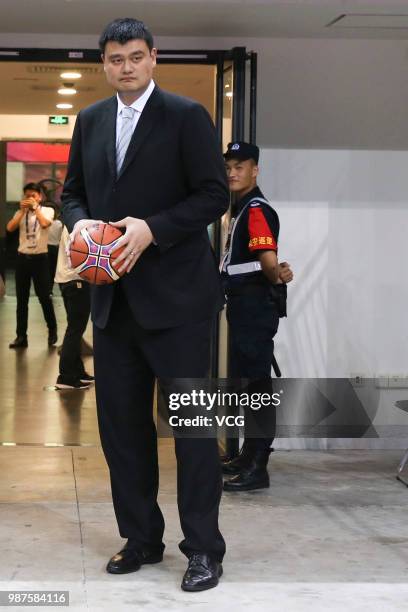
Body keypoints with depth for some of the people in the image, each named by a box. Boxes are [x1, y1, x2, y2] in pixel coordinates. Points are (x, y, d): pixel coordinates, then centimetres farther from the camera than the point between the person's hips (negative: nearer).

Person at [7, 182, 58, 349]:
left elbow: (44, 224, -20)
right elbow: (10, 228, -8)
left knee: (44, 296, -1)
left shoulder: (47, 210, 1)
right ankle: (21, 336, 10)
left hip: (39, 258, -3)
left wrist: (35, 207, -12)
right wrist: (23, 210, -10)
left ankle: (52, 330, 18)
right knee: (22, 299, 5)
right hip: (22, 258, 3)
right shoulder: (20, 213, 9)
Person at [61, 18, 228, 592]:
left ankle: (203, 548, 8)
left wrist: (151, 229, -19)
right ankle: (141, 537, 24)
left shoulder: (186, 116, -5)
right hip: (114, 298, 6)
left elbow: (215, 195, -9)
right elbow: (73, 192, 18)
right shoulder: (90, 121, 12)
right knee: (120, 421, 11)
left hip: (176, 296, -6)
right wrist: (79, 222, -5)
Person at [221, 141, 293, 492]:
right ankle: (249, 456, 26)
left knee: (258, 382, -9)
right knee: (248, 380, 16)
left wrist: (277, 276, -42)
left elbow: (268, 258, -30)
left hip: (257, 305, -11)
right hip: (243, 304, 11)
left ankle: (258, 469, -7)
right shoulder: (243, 209, 17)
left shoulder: (257, 210, -14)